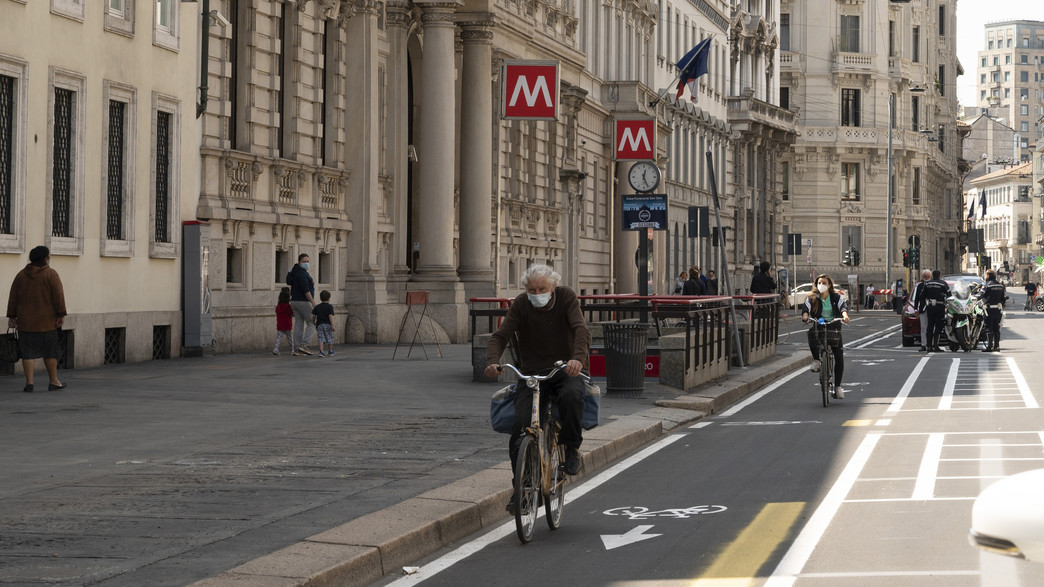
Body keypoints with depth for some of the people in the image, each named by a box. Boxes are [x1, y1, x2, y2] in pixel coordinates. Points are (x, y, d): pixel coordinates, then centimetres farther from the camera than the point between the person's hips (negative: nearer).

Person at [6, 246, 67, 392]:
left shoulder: (21, 275, 8)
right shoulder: (51, 274, -5)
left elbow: (13, 297, 7)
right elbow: (58, 296, -12)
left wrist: (11, 316, 11)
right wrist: (61, 315, -10)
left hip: (26, 321, 3)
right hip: (47, 321, -3)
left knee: (28, 352, 4)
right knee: (50, 351, 7)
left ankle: (29, 383, -2)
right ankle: (53, 382, 12)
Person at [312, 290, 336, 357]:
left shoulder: (317, 307, 8)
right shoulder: (330, 306, -3)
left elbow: (313, 316, 7)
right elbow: (330, 316, -12)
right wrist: (332, 325, -14)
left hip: (319, 325, 2)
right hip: (328, 324, -2)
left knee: (321, 339, -3)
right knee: (329, 339, 12)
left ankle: (321, 351, -18)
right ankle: (330, 351, 23)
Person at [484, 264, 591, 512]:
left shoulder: (566, 297, -8)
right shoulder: (520, 305, -5)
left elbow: (581, 329, -22)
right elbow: (500, 336, -13)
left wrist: (578, 358, -43)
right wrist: (492, 362, -35)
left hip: (564, 371, -1)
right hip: (531, 373, 1)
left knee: (571, 397, -36)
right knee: (520, 424, -19)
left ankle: (572, 446, -9)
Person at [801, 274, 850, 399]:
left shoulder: (836, 297, 3)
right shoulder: (812, 298, 3)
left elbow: (843, 306, -13)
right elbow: (806, 307, -12)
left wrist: (845, 315, -35)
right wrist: (805, 315, -35)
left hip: (834, 328, 1)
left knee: (839, 357, -6)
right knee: (811, 333, -38)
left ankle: (837, 386, 9)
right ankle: (816, 358, -12)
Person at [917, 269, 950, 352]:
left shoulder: (927, 283, 7)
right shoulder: (943, 284, -4)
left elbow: (922, 296, 10)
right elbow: (949, 295, -3)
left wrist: (920, 308, 15)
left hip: (930, 307, 4)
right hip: (940, 307, -4)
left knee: (930, 327, 8)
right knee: (938, 327, -2)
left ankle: (929, 346, 6)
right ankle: (935, 345, -10)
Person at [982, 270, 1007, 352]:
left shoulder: (987, 285, -10)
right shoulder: (1001, 285, 11)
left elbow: (983, 296, -12)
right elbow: (1005, 297, 13)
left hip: (990, 308, -7)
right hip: (998, 309, 7)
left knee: (989, 327, -5)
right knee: (996, 328, 10)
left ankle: (989, 346, -9)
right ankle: (997, 346, 9)